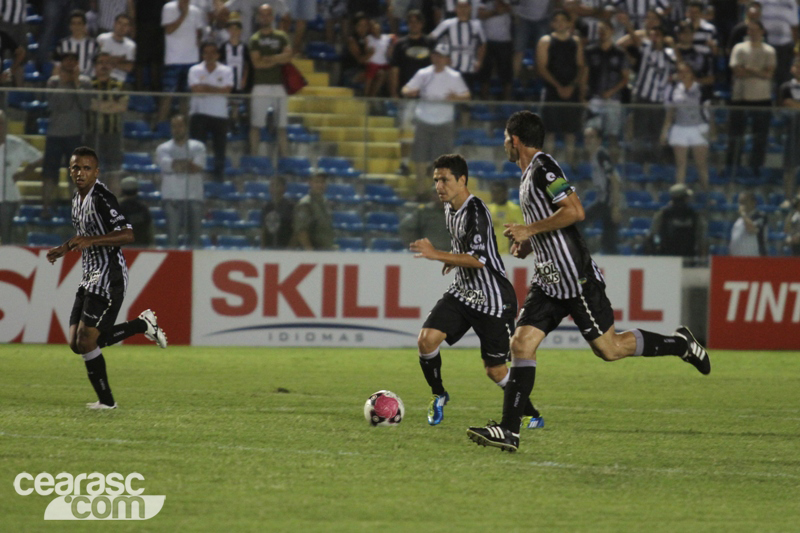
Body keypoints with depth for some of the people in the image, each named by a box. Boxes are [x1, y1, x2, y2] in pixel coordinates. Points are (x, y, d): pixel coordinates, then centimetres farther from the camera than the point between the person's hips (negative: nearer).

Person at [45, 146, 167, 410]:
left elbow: (127, 235, -26)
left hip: (108, 278, -10)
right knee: (77, 343, 6)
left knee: (86, 341, -12)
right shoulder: (77, 198, 13)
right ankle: (143, 324, 19)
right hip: (90, 279, 10)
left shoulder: (102, 198, -16)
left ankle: (106, 400, 3)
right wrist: (63, 249, 19)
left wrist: (90, 241, -31)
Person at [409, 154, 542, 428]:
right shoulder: (450, 208, 6)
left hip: (492, 299, -7)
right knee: (426, 339, -13)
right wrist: (453, 260, 10)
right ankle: (438, 395, 10)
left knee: (495, 370, 0)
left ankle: (531, 415, 21)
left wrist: (437, 255, -31)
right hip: (462, 292, 7)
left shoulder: (476, 211, -21)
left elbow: (478, 259, -30)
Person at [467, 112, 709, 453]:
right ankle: (509, 431, -8)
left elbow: (574, 211, -24)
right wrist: (527, 243, 14)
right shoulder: (529, 173, 17)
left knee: (608, 348, -2)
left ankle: (679, 344, 18)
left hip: (575, 279, -9)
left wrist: (529, 230, -17)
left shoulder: (543, 166, -13)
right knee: (521, 343, -3)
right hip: (549, 281, 9)